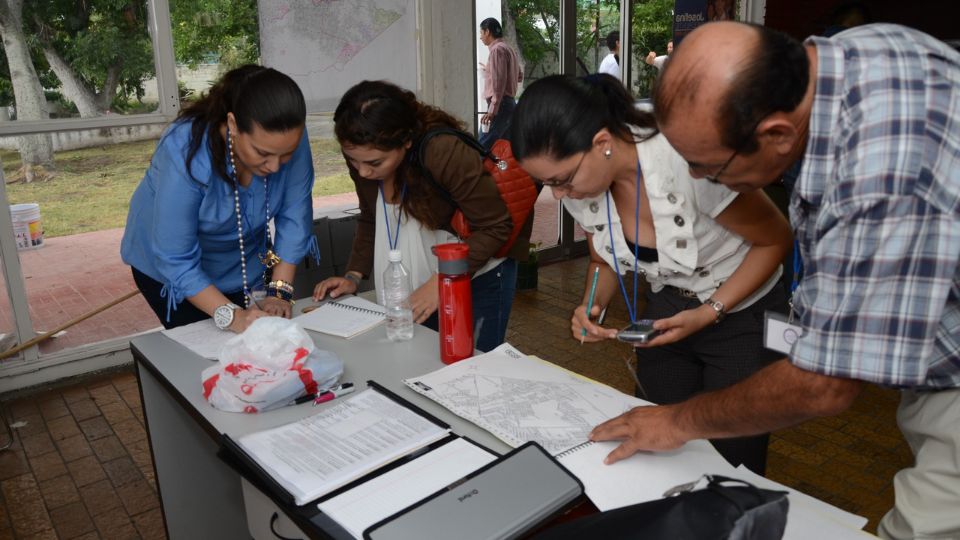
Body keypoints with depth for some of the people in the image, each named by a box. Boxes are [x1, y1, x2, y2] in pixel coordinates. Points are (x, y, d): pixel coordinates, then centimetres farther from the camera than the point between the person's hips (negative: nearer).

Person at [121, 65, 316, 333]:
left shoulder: (289, 139, -27)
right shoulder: (185, 153, -36)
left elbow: (294, 217, -20)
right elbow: (175, 261, -32)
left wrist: (280, 292, -26)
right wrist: (230, 315, -41)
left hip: (245, 260, 4)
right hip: (173, 269, -3)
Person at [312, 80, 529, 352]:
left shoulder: (443, 153, -29)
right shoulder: (361, 156, -9)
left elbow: (496, 225, -22)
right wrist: (353, 275, -6)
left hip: (478, 280, -5)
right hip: (417, 285, 5)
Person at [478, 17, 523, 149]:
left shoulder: (497, 49, -9)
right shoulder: (509, 49, 19)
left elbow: (499, 82, -18)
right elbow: (519, 76, 28)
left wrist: (492, 110, -22)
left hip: (500, 105, -10)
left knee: (482, 147, -15)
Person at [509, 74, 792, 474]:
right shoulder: (580, 186, -14)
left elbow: (775, 241, -15)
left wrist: (708, 313, -21)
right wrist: (592, 305, -14)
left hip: (741, 316, -4)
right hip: (667, 312, 5)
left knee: (731, 466, 1)